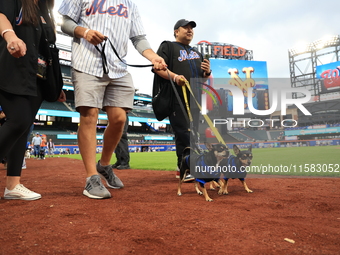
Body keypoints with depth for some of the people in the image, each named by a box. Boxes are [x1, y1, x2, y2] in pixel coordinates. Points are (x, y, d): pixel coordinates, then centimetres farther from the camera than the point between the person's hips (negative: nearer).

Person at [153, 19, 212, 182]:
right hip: (178, 98, -7)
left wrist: (207, 72, 5)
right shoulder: (168, 47, 10)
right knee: (183, 134, -12)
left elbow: (203, 76, 30)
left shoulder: (196, 52, 30)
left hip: (197, 99, 7)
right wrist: (174, 76, -22)